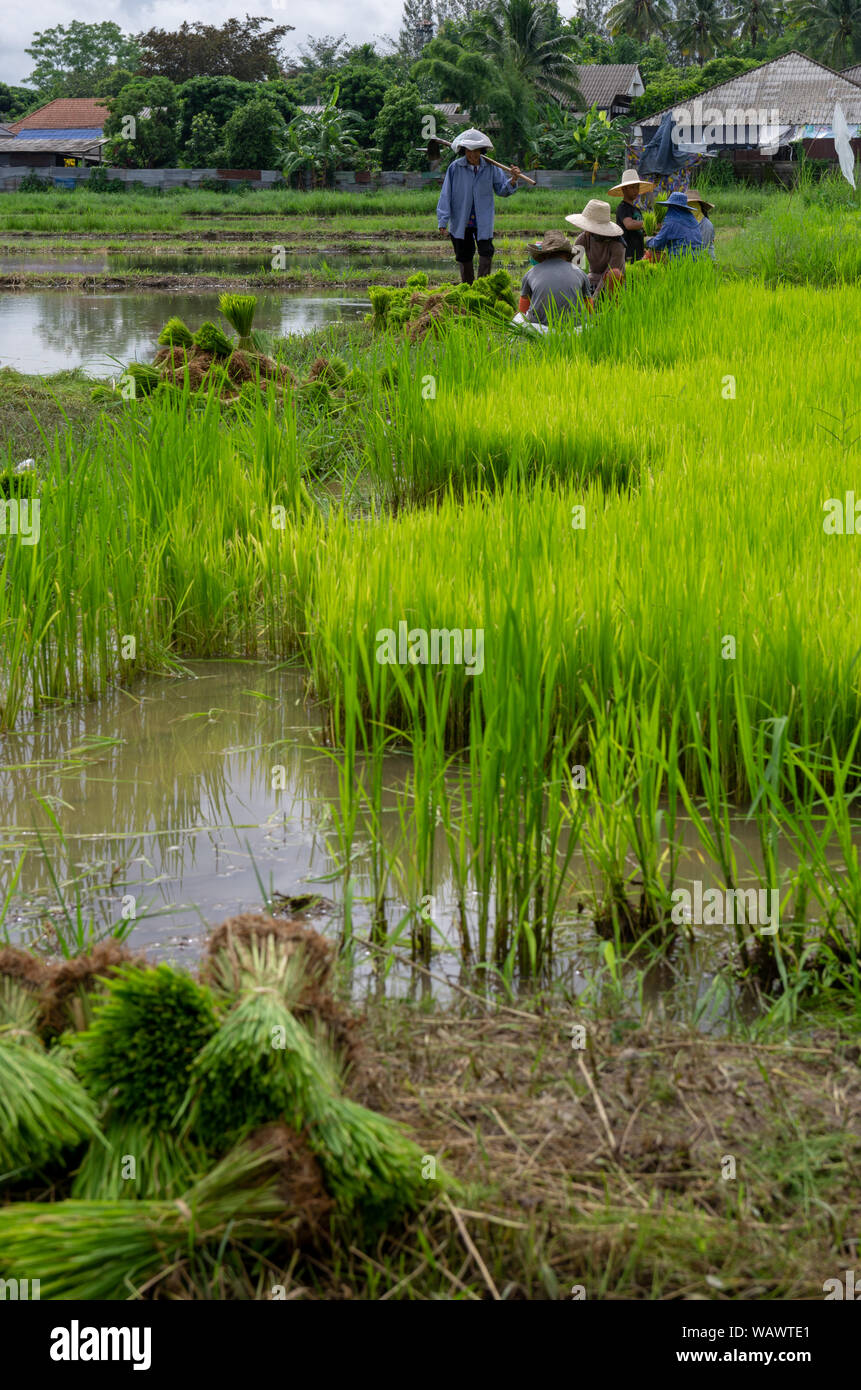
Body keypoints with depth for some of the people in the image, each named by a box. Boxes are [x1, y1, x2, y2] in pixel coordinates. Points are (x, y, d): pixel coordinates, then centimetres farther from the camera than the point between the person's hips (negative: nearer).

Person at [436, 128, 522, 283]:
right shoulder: (455, 167, -6)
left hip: (483, 222, 1)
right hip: (461, 222, -1)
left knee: (486, 252, -6)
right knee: (464, 256, 9)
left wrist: (513, 180, -15)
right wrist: (443, 221, -7)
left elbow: (502, 190, 6)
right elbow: (446, 195, -4)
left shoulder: (490, 168, -1)